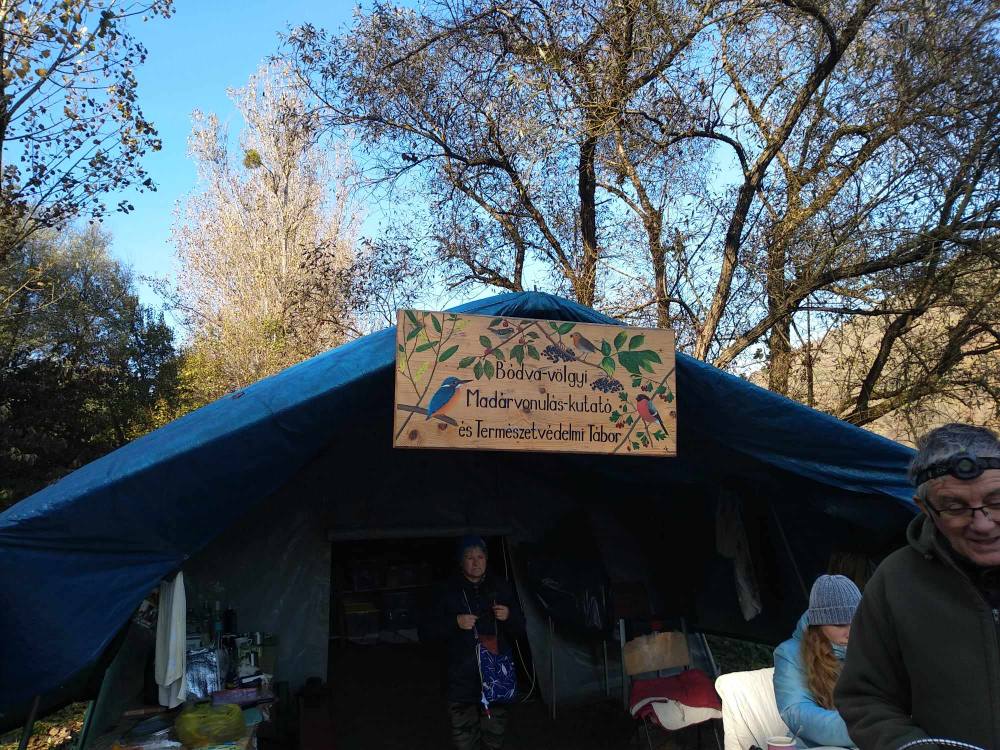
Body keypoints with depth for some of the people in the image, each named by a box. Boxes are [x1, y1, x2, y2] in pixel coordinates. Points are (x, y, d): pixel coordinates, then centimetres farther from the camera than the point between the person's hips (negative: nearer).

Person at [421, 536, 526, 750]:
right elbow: (426, 630, -1)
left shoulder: (501, 588, 6)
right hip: (462, 682, -2)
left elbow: (520, 630, 10)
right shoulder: (449, 591, -1)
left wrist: (509, 616, -11)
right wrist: (455, 622, -16)